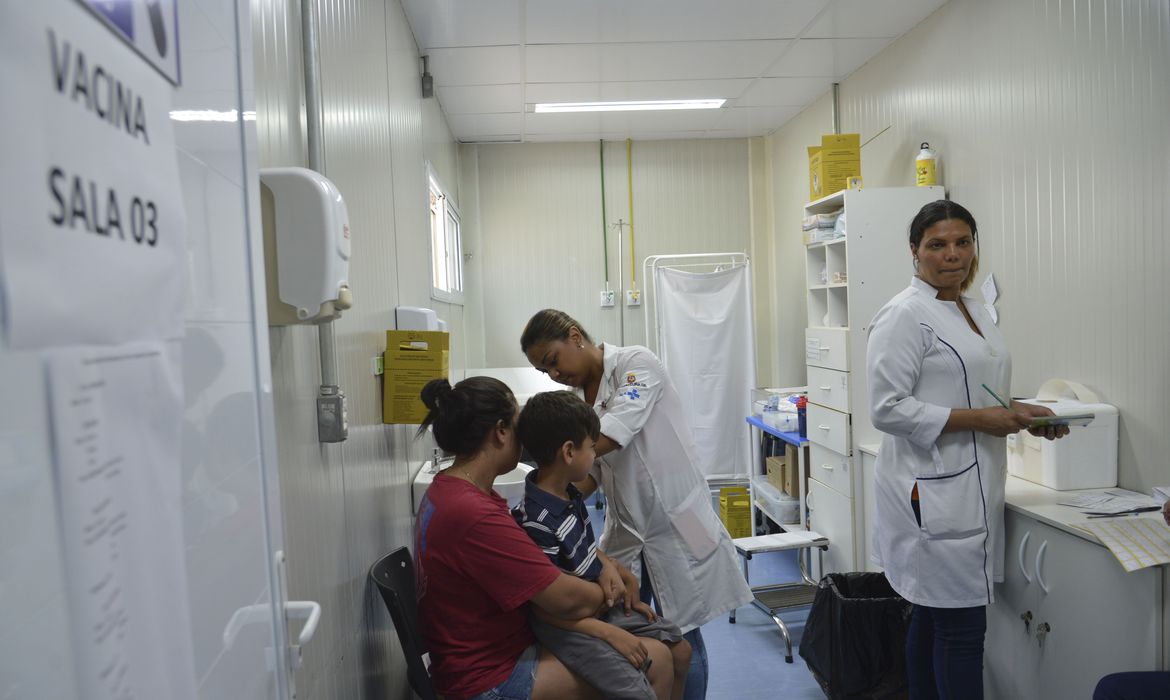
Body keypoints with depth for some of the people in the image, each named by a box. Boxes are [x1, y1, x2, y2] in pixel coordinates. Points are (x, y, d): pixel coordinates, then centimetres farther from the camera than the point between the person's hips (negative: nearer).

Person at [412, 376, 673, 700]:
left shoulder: (448, 489, 2)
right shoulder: (475, 516, -30)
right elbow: (571, 602, -25)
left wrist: (603, 566, -4)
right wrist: (609, 592, -4)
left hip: (491, 646, 10)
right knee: (654, 663, -11)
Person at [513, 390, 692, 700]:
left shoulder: (570, 495, 0)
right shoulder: (536, 523, -29)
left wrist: (624, 575, 6)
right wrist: (610, 633, -22)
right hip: (566, 624, -9)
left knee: (681, 651, 13)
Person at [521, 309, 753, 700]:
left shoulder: (636, 364, -14)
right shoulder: (579, 398, 6)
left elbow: (609, 437, -27)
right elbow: (590, 470, 6)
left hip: (673, 522, -6)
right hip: (625, 528, 6)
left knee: (681, 638, 7)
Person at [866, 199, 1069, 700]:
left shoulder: (974, 312, 15)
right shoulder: (904, 315, -13)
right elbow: (887, 409, -18)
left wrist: (1020, 413, 8)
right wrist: (979, 419, -18)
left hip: (971, 489, 8)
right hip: (932, 495, -8)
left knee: (932, 617, 17)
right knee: (962, 625, -3)